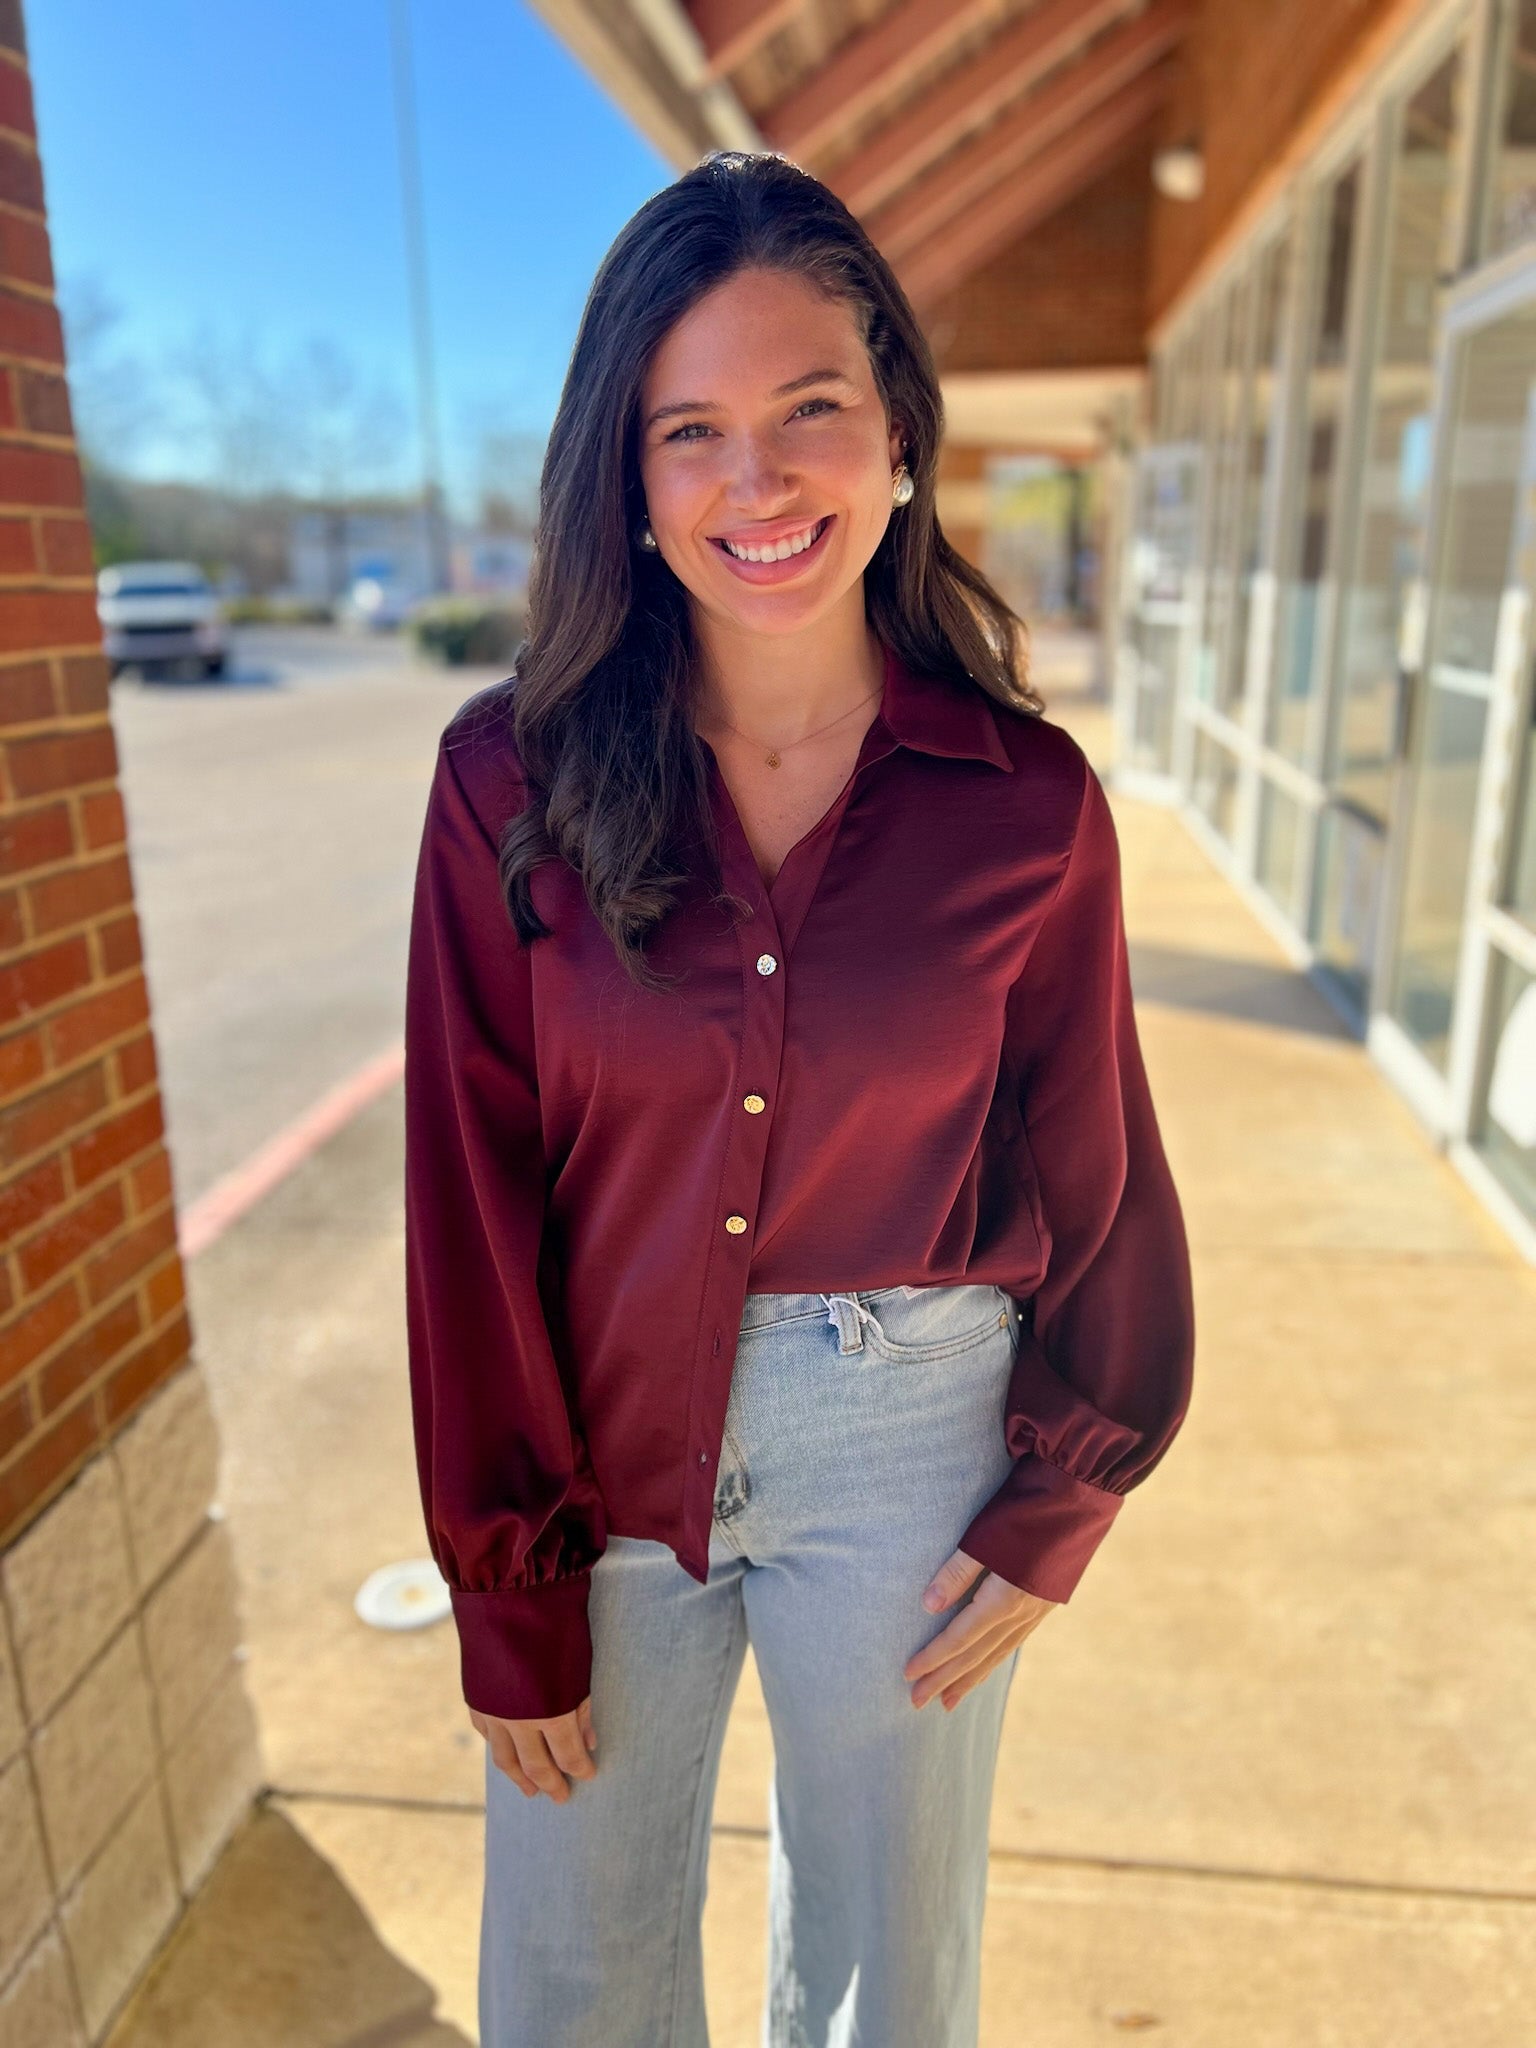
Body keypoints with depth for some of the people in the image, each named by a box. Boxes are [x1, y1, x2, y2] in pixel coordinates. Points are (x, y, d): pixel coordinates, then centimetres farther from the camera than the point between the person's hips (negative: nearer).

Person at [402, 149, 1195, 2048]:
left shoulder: (1028, 801, -10)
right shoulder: (511, 778, -11)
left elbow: (1093, 1176, 0)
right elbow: (474, 1197, -8)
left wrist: (1058, 1504, 3)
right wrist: (510, 1590, -5)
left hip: (905, 1449, 0)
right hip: (600, 1438, 1)